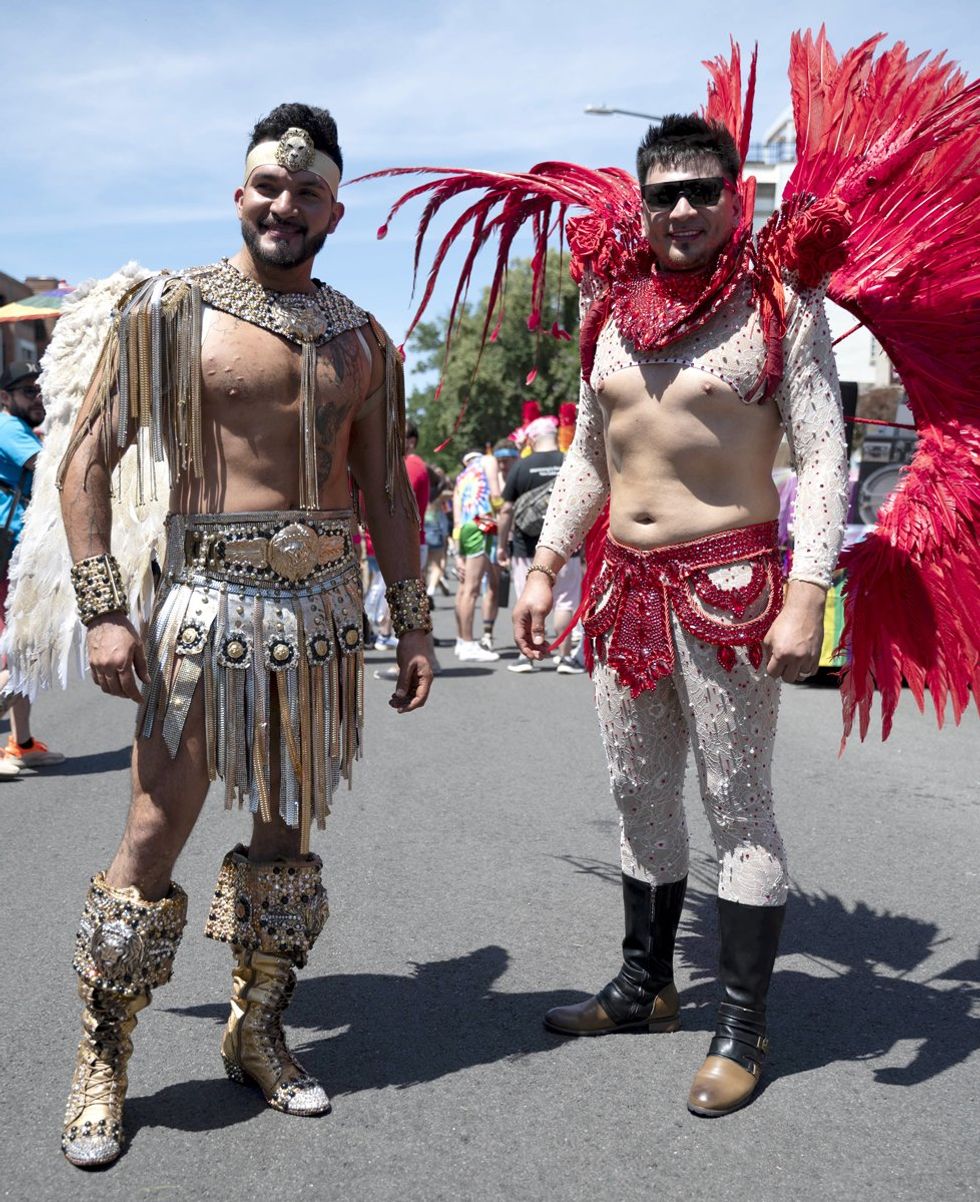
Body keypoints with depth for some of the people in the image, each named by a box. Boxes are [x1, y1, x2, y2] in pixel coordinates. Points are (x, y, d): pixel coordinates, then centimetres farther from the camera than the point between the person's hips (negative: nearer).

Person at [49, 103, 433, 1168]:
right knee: (154, 836, -3)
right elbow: (86, 461, -2)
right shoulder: (169, 311, -1)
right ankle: (101, 1061, 16)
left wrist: (411, 622, 12)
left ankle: (256, 1032, 29)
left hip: (326, 604, 4)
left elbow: (387, 491, 16)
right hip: (208, 599, -4)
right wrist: (102, 609, -11)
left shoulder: (363, 340, 12)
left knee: (288, 831, 12)